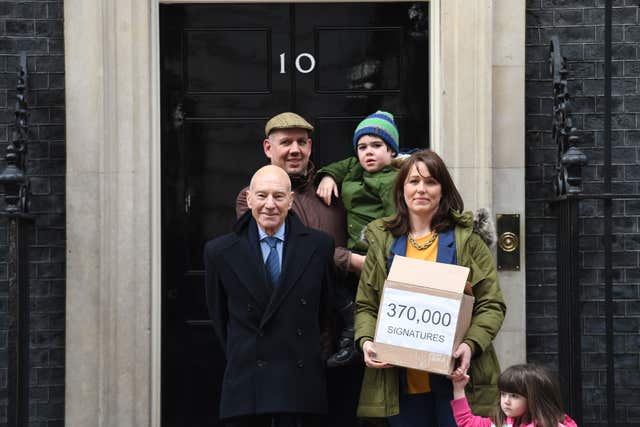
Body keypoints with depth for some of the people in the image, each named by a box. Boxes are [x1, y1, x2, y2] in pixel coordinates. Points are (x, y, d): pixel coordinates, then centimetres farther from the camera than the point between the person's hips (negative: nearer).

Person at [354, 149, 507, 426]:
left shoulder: (466, 240, 5)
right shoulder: (382, 242, 12)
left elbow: (492, 305, 1)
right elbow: (365, 306, 11)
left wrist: (470, 344, -16)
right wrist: (366, 340, -8)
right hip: (401, 380, 2)